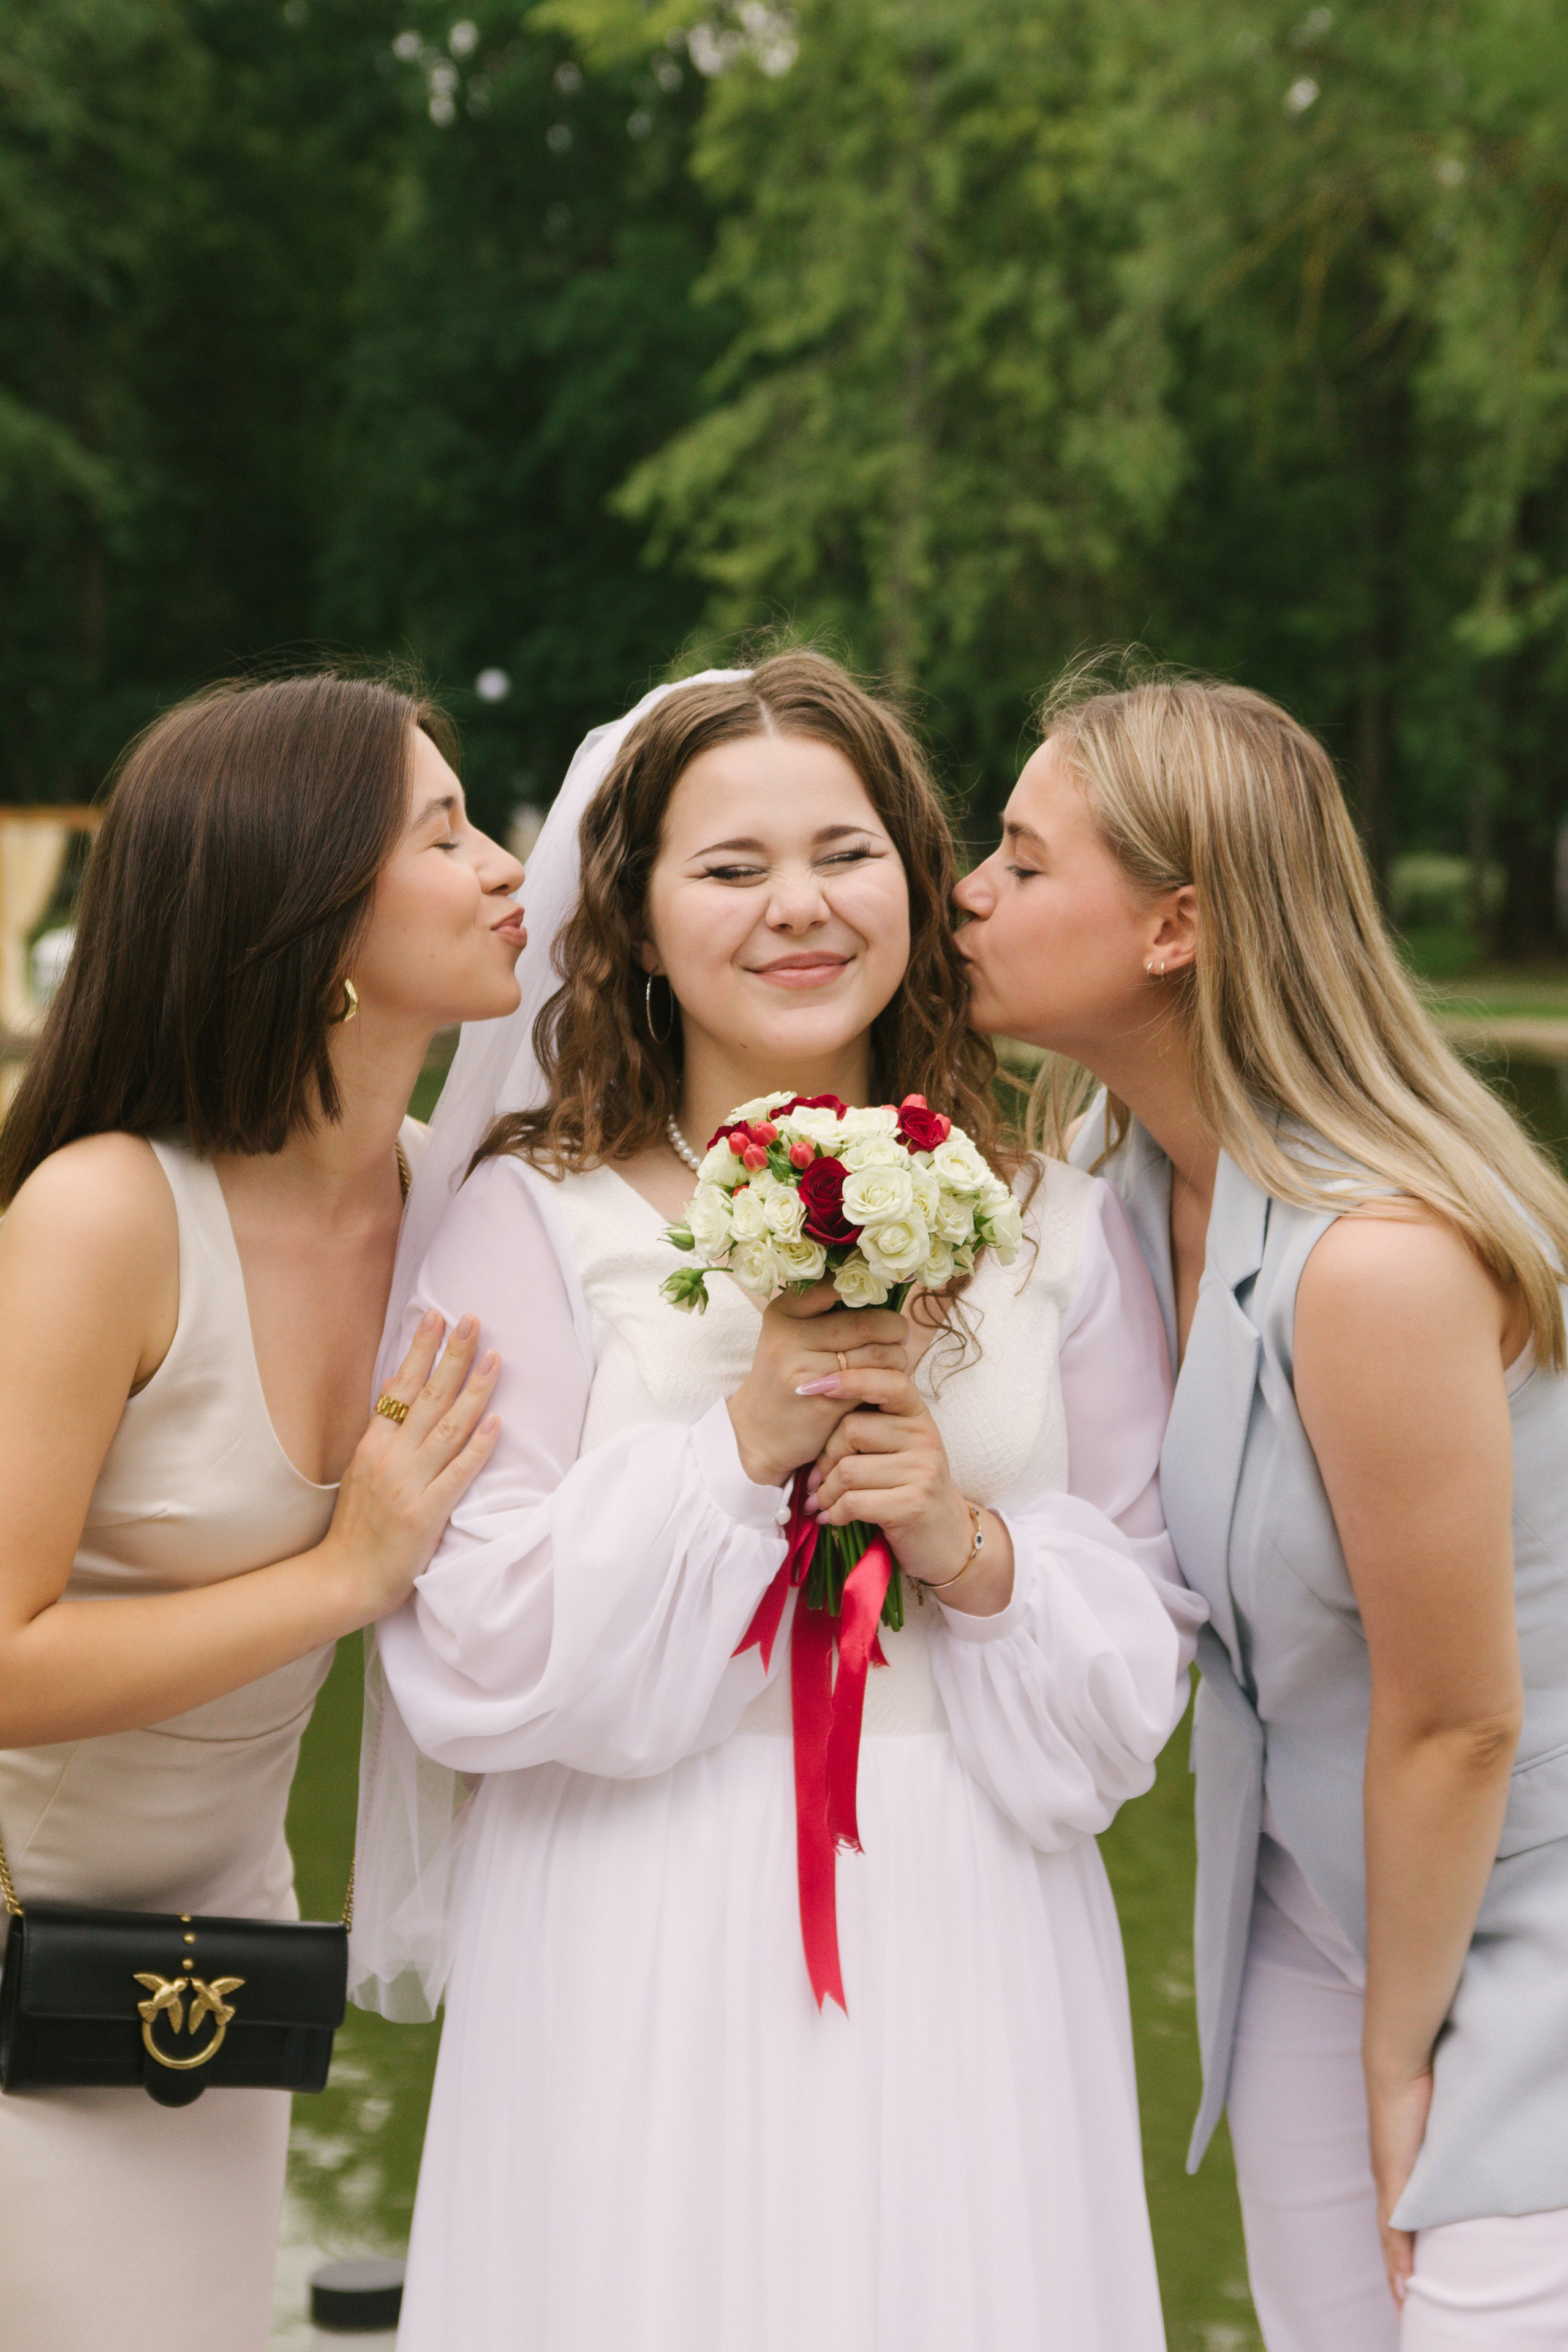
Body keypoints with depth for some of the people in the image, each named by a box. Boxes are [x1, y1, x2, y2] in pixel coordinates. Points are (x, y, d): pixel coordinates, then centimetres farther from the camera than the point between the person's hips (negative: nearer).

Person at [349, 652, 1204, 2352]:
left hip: (967, 1947, 3)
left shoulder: (1050, 1224, 4)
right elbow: (465, 1662, -10)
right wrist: (741, 1448, -17)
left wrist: (974, 1548, -13)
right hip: (649, 1965, -2)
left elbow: (1153, 1635, 5)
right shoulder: (533, 1219, -5)